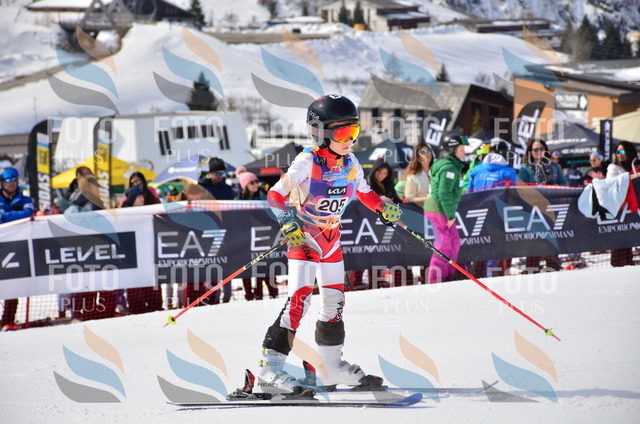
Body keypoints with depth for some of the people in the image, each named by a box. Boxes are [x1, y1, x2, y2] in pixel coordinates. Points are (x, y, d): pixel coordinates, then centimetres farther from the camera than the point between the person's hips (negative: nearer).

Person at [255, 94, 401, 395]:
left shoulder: (350, 164, -1)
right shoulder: (307, 163, -20)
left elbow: (364, 193, 16)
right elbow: (275, 195, -21)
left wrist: (383, 209, 1)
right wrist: (289, 224, -33)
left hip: (331, 239, 7)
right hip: (303, 237, -7)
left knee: (334, 301, 14)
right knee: (299, 298, -19)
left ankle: (331, 365, 29)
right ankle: (270, 368, -20)